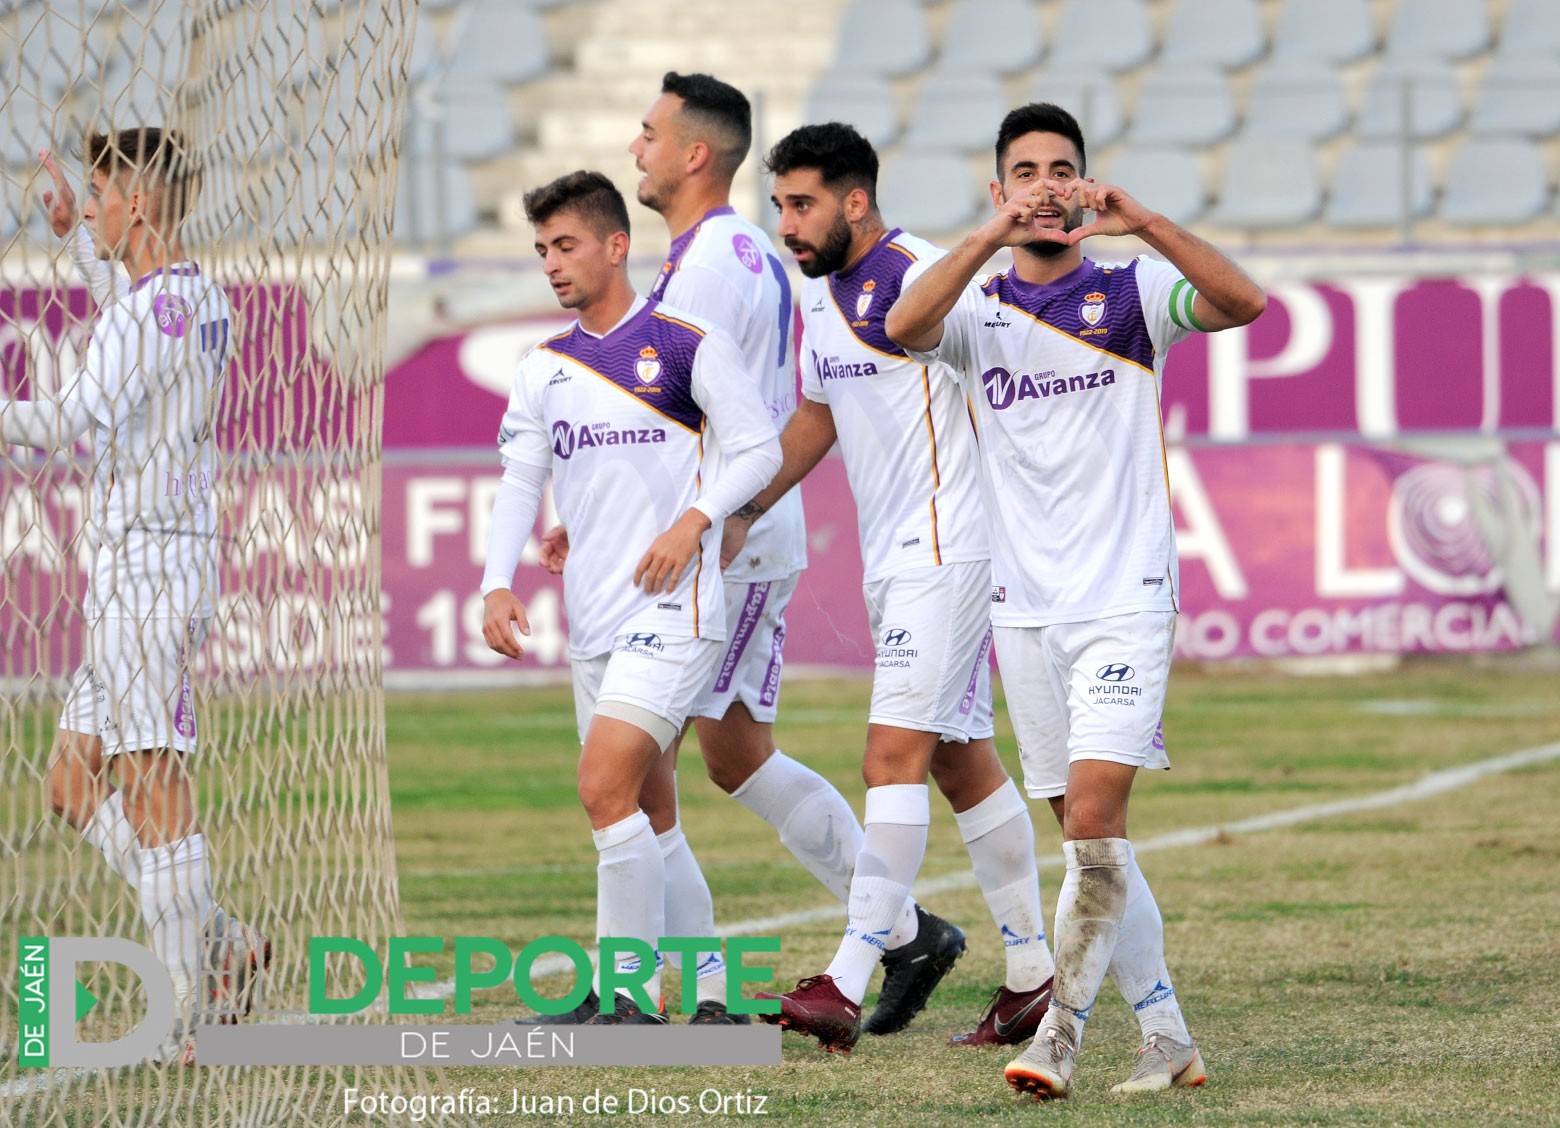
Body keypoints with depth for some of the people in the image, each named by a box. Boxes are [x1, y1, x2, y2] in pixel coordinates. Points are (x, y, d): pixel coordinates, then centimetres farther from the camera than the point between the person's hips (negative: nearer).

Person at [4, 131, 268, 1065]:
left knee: (152, 787, -9)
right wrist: (77, 238, 43)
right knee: (76, 780, 12)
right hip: (148, 566, 10)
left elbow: (82, 422, -27)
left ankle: (192, 1010, -9)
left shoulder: (152, 306, -14)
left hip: (148, 561, -10)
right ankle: (224, 949, 11)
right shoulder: (205, 303, 15)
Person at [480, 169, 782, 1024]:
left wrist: (696, 518, -16)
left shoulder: (683, 343, -5)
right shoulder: (545, 367, 12)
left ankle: (630, 993, -13)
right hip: (594, 622, 7)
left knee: (605, 785, -19)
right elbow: (519, 480, 10)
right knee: (620, 800, 8)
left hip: (670, 607, -7)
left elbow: (760, 448, -2)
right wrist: (498, 584, -3)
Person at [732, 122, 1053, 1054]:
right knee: (962, 760, 12)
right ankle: (1034, 976, 19)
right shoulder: (820, 295, 13)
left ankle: (848, 987, -19)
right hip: (889, 560, 9)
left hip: (947, 553, -9)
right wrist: (741, 512, 18)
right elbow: (818, 418, 26)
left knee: (896, 753, -14)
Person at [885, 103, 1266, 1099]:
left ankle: (1060, 1034, -11)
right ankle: (1167, 1037, 13)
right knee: (1091, 834, 6)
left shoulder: (1131, 291, 1)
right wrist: (990, 237, -29)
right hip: (1026, 607, 4)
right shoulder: (978, 307, 6)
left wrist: (1143, 222, -29)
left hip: (1125, 598, -4)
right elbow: (905, 326, -16)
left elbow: (1242, 303, -18)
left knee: (1096, 815, -15)